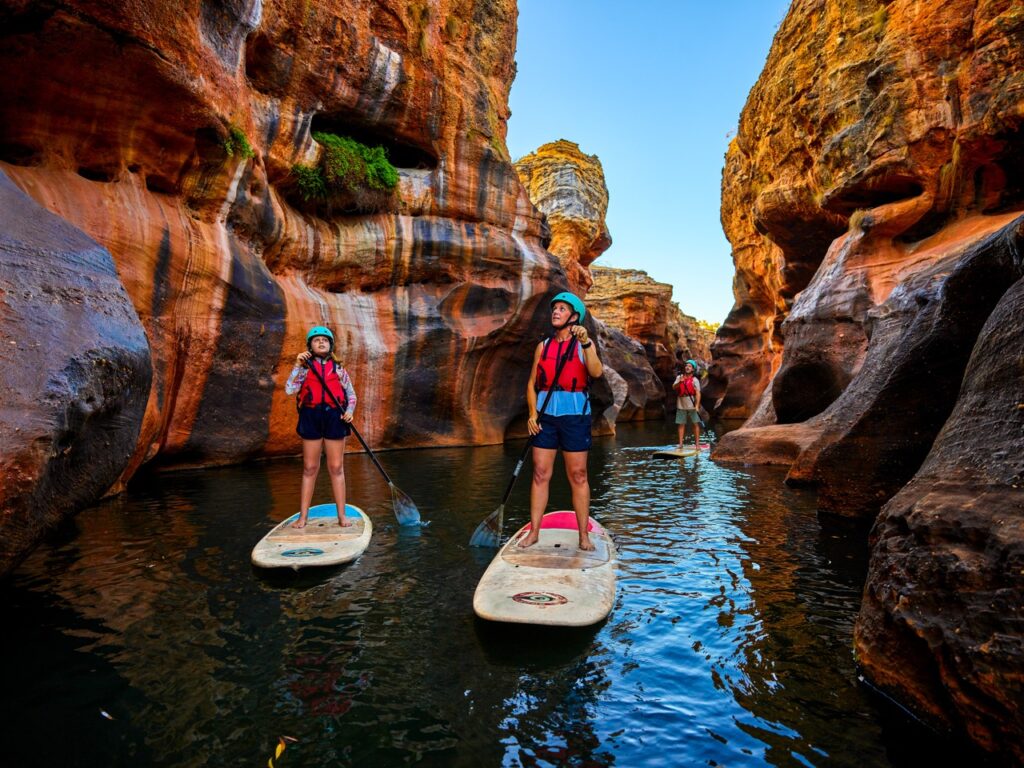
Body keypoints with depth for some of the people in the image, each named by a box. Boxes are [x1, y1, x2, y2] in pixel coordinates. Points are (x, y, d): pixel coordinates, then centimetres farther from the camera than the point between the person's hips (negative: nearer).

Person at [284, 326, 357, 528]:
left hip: (334, 418, 1)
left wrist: (349, 411, -4)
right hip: (311, 417, -1)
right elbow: (289, 390, -7)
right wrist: (298, 365, -13)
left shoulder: (338, 368, 11)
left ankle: (341, 515, 9)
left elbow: (351, 394, 14)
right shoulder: (305, 367, 7)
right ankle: (303, 516, 12)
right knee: (310, 468, 4)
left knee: (336, 468, 3)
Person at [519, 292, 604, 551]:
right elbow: (532, 383, 10)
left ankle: (584, 535, 11)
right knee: (540, 474, 4)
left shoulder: (584, 344, 2)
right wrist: (532, 413, -2)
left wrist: (585, 343, -29)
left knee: (578, 476, 3)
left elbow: (596, 372, -17)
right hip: (546, 416, 3)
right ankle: (534, 532, 12)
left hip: (575, 416, -3)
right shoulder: (543, 346, 10)